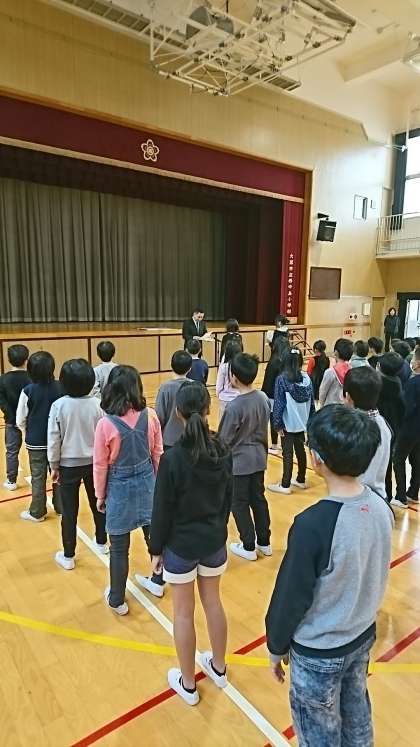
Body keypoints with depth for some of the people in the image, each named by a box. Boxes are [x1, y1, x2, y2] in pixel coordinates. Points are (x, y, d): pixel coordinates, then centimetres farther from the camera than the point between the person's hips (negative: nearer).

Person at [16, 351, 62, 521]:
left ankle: (37, 512, 23)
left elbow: (20, 420, -8)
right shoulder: (59, 388, -12)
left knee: (38, 477, 10)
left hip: (35, 442, -2)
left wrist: (29, 432, 12)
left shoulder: (28, 391, -15)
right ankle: (60, 507, 28)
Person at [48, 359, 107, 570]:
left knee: (69, 511, 10)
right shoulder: (97, 404, -13)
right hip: (94, 462, 2)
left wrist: (54, 465, 4)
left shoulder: (58, 405, -15)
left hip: (68, 464, -1)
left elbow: (54, 439, -9)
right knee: (98, 504, 20)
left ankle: (68, 556, 21)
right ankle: (101, 543, 37)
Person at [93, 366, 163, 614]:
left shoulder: (106, 424, -20)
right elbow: (158, 454, 0)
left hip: (120, 488, -3)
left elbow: (101, 465, -10)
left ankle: (117, 600, 29)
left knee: (119, 547, 12)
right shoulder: (150, 416, -11)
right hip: (147, 483, 4)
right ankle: (158, 581, 43)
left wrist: (100, 496, 4)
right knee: (155, 534, 22)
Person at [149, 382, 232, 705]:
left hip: (181, 546, -4)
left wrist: (156, 549, -2)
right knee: (213, 602, 24)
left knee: (183, 613, 14)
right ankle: (219, 668, 44)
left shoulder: (172, 458, -24)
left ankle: (188, 684, 33)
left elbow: (162, 510, -15)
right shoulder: (223, 452, -9)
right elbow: (228, 499, 3)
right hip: (215, 541, 5)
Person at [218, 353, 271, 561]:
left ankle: (248, 547, 22)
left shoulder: (234, 407, -25)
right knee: (258, 499, 19)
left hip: (239, 461, -6)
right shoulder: (263, 398, -5)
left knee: (239, 503, 10)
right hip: (258, 458, 7)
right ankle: (264, 542, 31)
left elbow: (224, 440, -15)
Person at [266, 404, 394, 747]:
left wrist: (277, 646, -3)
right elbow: (373, 576, 2)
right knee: (357, 717, 28)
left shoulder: (313, 523, -34)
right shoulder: (381, 508, -13)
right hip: (364, 636, 6)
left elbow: (292, 595, -21)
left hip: (319, 651, -5)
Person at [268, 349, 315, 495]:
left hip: (288, 423, -5)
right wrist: (310, 421, 15)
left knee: (287, 454, 3)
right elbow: (311, 403, 6)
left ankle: (285, 485, 12)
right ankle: (301, 480, 31)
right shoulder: (307, 379, 0)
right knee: (300, 451, 17)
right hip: (302, 423, 5)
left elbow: (279, 403, -14)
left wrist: (277, 424, -7)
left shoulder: (282, 379, -14)